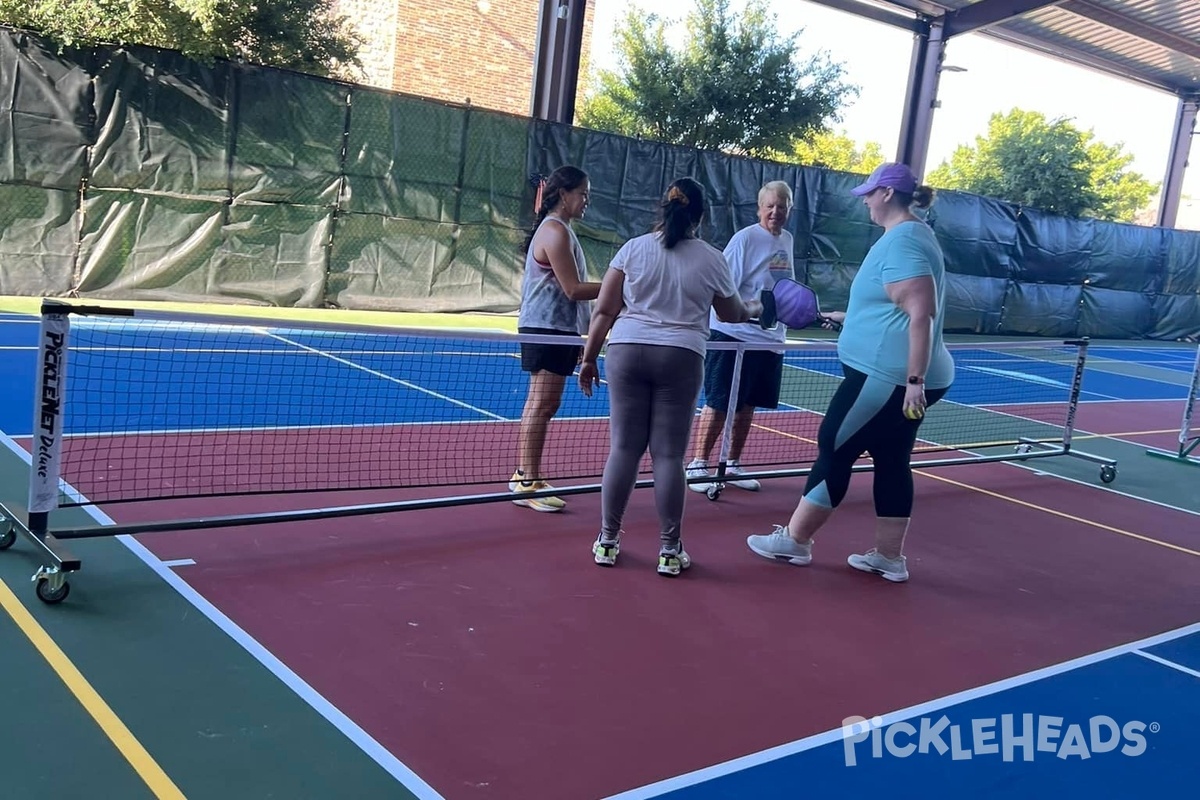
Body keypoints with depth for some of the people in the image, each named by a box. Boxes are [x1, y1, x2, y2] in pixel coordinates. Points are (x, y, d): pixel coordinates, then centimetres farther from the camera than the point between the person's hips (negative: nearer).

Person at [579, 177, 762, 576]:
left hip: (628, 351, 1)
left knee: (623, 449, 6)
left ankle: (607, 541, 13)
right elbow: (732, 315, 18)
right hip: (680, 358, -1)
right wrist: (755, 309, 39)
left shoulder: (634, 248, 4)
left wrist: (589, 357, 10)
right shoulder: (712, 259, 4)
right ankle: (669, 549, 9)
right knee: (669, 455, 3)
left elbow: (604, 311, 2)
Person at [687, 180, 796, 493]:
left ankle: (733, 465, 23)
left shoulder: (787, 240, 11)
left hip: (771, 338, 7)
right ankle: (698, 464, 6)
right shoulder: (745, 238, -12)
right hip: (735, 336, -7)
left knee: (747, 405, 13)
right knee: (719, 404, -3)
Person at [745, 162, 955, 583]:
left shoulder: (901, 240, -16)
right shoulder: (909, 235, 16)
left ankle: (794, 540, 9)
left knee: (833, 451, -1)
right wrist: (850, 316, 31)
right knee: (891, 461, 12)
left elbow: (921, 314, -25)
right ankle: (889, 557, 18)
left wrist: (915, 380, -27)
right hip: (900, 377, 10)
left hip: (886, 376, -10)